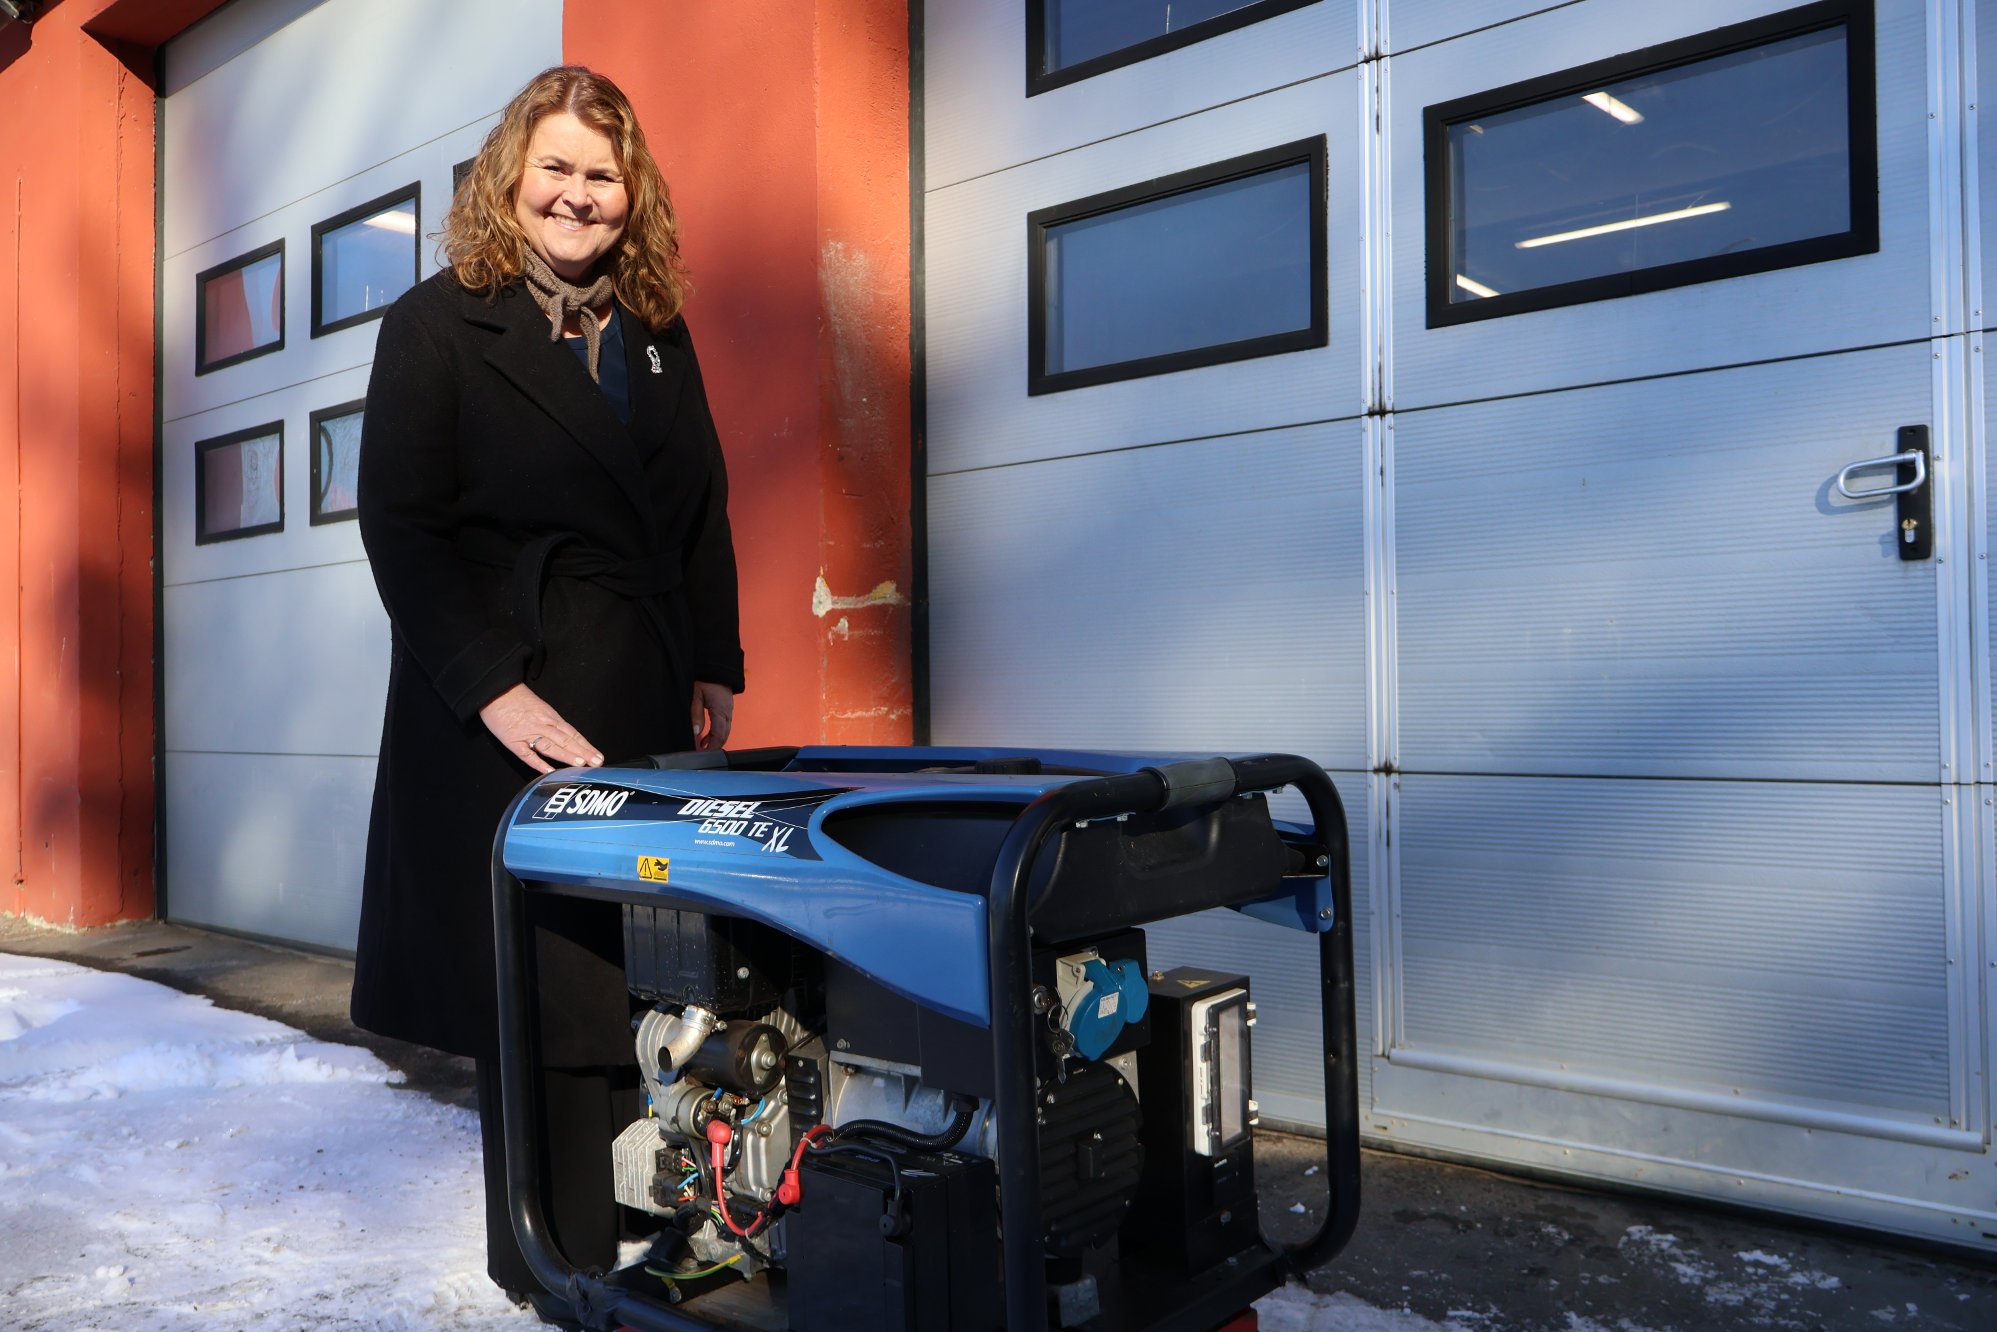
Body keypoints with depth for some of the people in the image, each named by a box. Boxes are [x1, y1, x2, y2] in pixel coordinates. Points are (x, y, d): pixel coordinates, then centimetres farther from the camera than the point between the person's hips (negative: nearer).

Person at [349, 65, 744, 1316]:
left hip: (650, 700, 5)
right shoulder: (439, 323, 1)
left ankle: (645, 1220, 17)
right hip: (513, 710, -4)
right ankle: (558, 1262, 14)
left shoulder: (657, 332, 16)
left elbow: (703, 509, 17)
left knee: (646, 972, 5)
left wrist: (716, 666, 9)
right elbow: (401, 524, -6)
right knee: (546, 987, 0)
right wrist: (492, 690, -15)